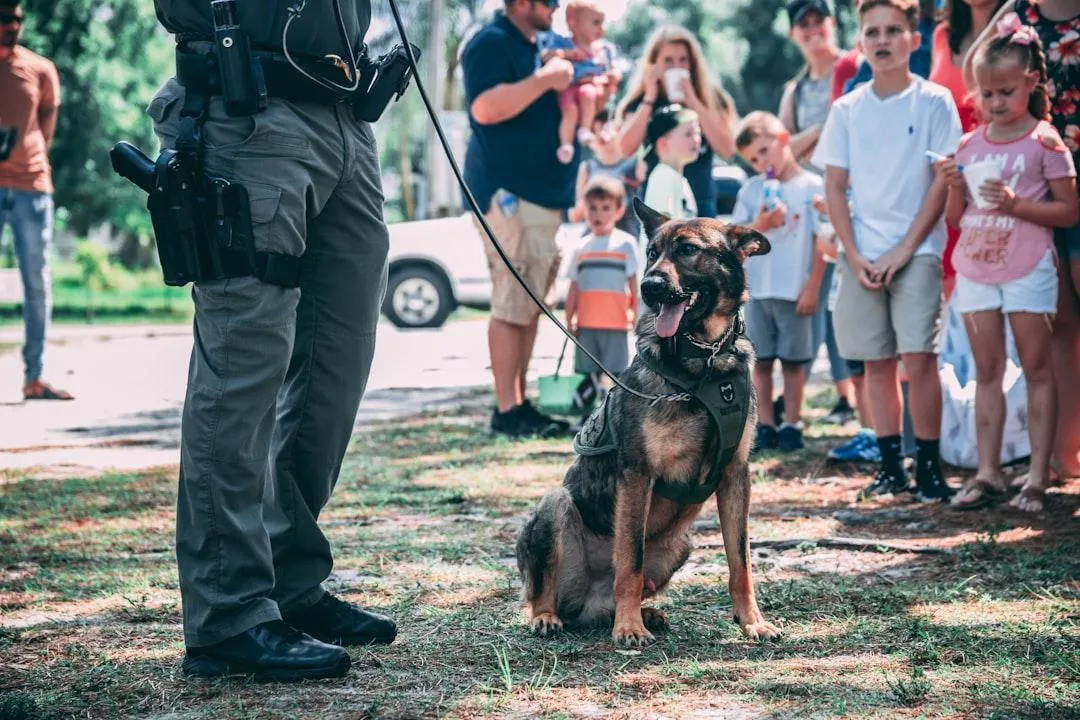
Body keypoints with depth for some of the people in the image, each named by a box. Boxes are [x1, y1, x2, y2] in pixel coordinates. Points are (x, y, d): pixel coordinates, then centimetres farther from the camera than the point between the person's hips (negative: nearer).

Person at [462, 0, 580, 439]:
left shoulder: (539, 48, 19)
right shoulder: (491, 44, -10)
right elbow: (485, 108, -24)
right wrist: (544, 80, -21)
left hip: (544, 195, 10)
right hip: (508, 193, -10)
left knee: (531, 306, 10)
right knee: (513, 306, -10)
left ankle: (519, 403, 14)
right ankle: (507, 411, -8)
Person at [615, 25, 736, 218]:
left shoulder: (710, 99, 5)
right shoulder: (641, 102, 6)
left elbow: (727, 149, -9)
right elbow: (626, 148, -11)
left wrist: (693, 102, -12)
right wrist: (650, 98, -10)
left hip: (700, 203, 0)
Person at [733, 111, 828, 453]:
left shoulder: (812, 186, -3)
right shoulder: (751, 189, 8)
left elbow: (822, 240, -4)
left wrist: (812, 288, -8)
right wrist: (759, 226, -14)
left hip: (795, 292, -3)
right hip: (757, 290, 3)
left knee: (793, 361, 4)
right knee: (761, 361, 6)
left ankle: (792, 426, 11)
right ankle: (765, 426, 12)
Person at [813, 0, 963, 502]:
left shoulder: (934, 101, -1)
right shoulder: (847, 109, 8)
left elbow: (942, 181, -4)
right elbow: (834, 186, 7)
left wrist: (905, 249, -10)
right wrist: (853, 255, -4)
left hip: (917, 251, -3)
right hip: (862, 254, 3)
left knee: (919, 358, -11)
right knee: (876, 362, 6)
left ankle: (929, 467, -4)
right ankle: (890, 466, 13)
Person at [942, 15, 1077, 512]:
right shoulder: (970, 145, 8)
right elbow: (954, 219, 12)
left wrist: (1016, 203, -18)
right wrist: (955, 188, -8)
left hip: (1027, 269, -5)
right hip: (975, 269, 5)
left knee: (1036, 368, 0)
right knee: (987, 372, 8)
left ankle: (1038, 476, 1)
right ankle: (987, 472, 11)